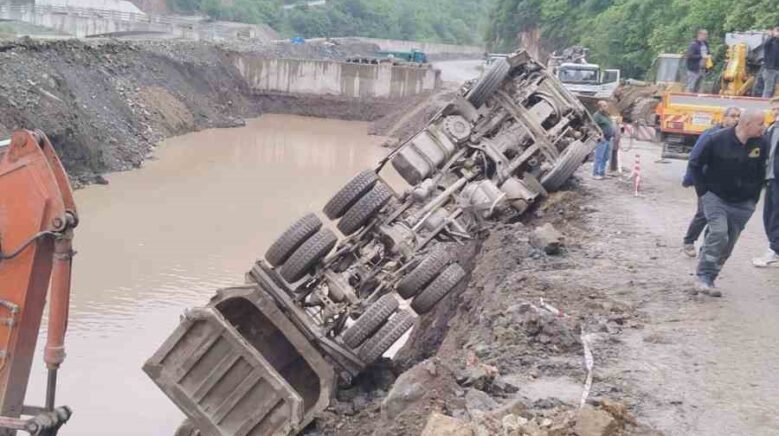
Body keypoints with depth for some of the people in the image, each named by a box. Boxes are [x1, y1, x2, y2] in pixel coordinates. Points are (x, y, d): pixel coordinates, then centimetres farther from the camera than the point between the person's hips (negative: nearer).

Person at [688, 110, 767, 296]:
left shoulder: (759, 144, -4)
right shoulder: (717, 140, -15)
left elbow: (760, 174, 12)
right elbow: (695, 164, -4)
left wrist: (753, 198, 7)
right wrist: (703, 191, -7)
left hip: (742, 204, 4)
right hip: (716, 197, -4)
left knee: (727, 244, 5)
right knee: (718, 233, -22)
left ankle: (709, 280, 17)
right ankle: (703, 277, -15)